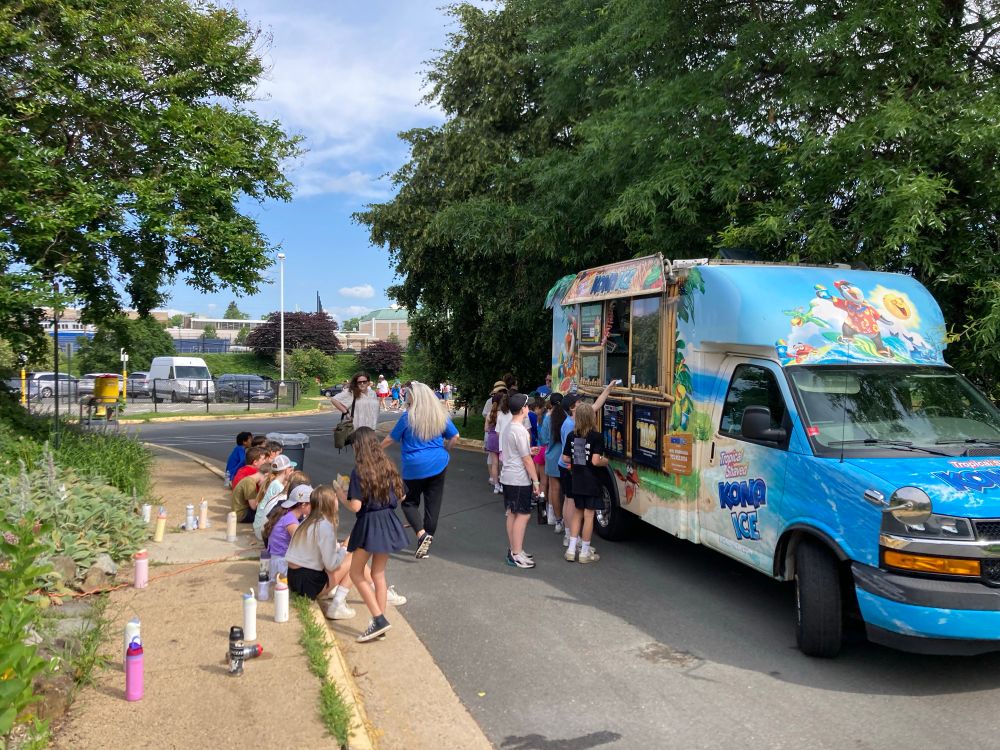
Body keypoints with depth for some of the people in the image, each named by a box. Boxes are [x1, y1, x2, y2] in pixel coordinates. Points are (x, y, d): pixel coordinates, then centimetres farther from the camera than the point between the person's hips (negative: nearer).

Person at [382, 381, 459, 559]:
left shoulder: (408, 417, -10)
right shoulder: (440, 416, 2)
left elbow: (391, 438, -2)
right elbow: (455, 436, 9)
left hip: (415, 468, -4)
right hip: (438, 465, 4)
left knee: (410, 502, 12)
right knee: (433, 504, 10)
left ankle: (421, 534, -12)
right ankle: (426, 544, 15)